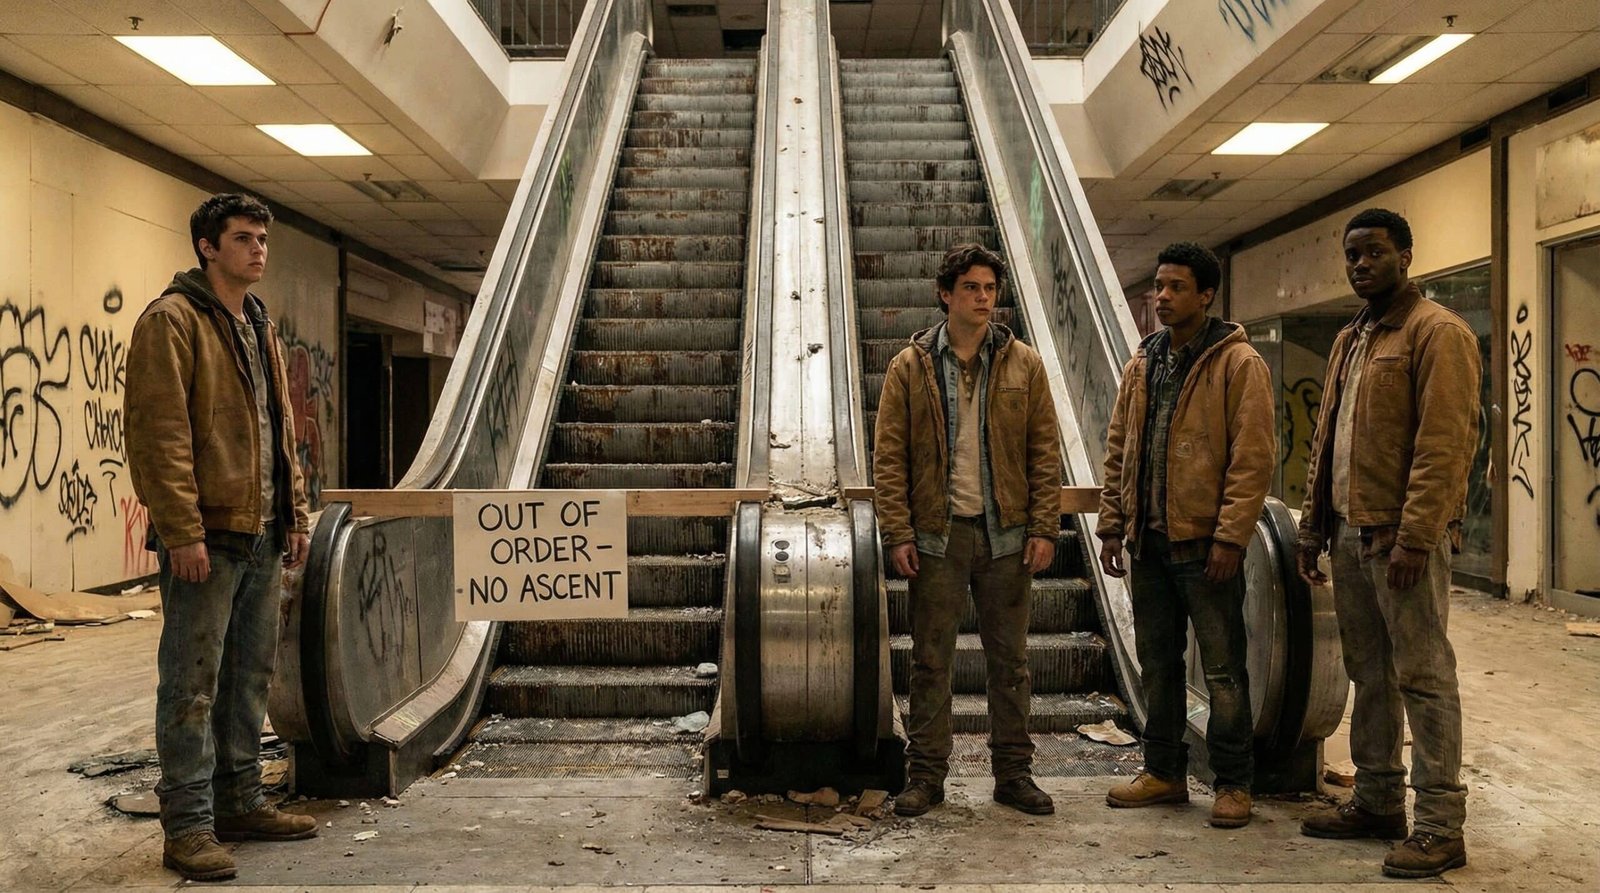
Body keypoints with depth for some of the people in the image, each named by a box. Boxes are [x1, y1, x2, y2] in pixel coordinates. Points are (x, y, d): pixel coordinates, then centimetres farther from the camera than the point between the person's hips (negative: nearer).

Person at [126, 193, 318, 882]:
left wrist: (295, 516, 15)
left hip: (262, 536, 9)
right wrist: (183, 530, -20)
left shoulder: (260, 328, 18)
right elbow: (160, 433, -15)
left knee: (250, 676, 15)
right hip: (205, 535, -8)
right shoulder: (172, 320, -8)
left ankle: (239, 803, 26)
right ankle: (188, 826, 6)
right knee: (192, 684, -2)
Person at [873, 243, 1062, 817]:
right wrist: (898, 533, -8)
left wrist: (1044, 528, -4)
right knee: (931, 661, 5)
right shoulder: (910, 367, 2)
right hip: (937, 533, -1)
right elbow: (889, 457, 0)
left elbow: (1045, 452, 4)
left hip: (1006, 534, 1)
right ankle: (926, 775, 16)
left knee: (1010, 659, 9)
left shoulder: (1023, 365, 5)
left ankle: (1013, 773, 21)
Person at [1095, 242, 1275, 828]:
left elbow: (1254, 459, -13)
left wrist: (1230, 536, -18)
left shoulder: (1238, 364, -8)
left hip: (1206, 542, -6)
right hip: (1149, 540, 7)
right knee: (1156, 662, 14)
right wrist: (1112, 526, 9)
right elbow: (1118, 451, 15)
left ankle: (1233, 783, 15)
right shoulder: (1142, 364, 12)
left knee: (1222, 669, 3)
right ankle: (1164, 772, 27)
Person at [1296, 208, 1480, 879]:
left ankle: (1440, 826, 5)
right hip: (1350, 534, 8)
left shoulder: (1436, 334, -9)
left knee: (1423, 676, -3)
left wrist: (1413, 538, -22)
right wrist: (1314, 527, 16)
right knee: (1369, 674, 14)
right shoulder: (1349, 340, 17)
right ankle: (1377, 801, 25)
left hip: (1404, 539, -8)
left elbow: (1445, 446, -17)